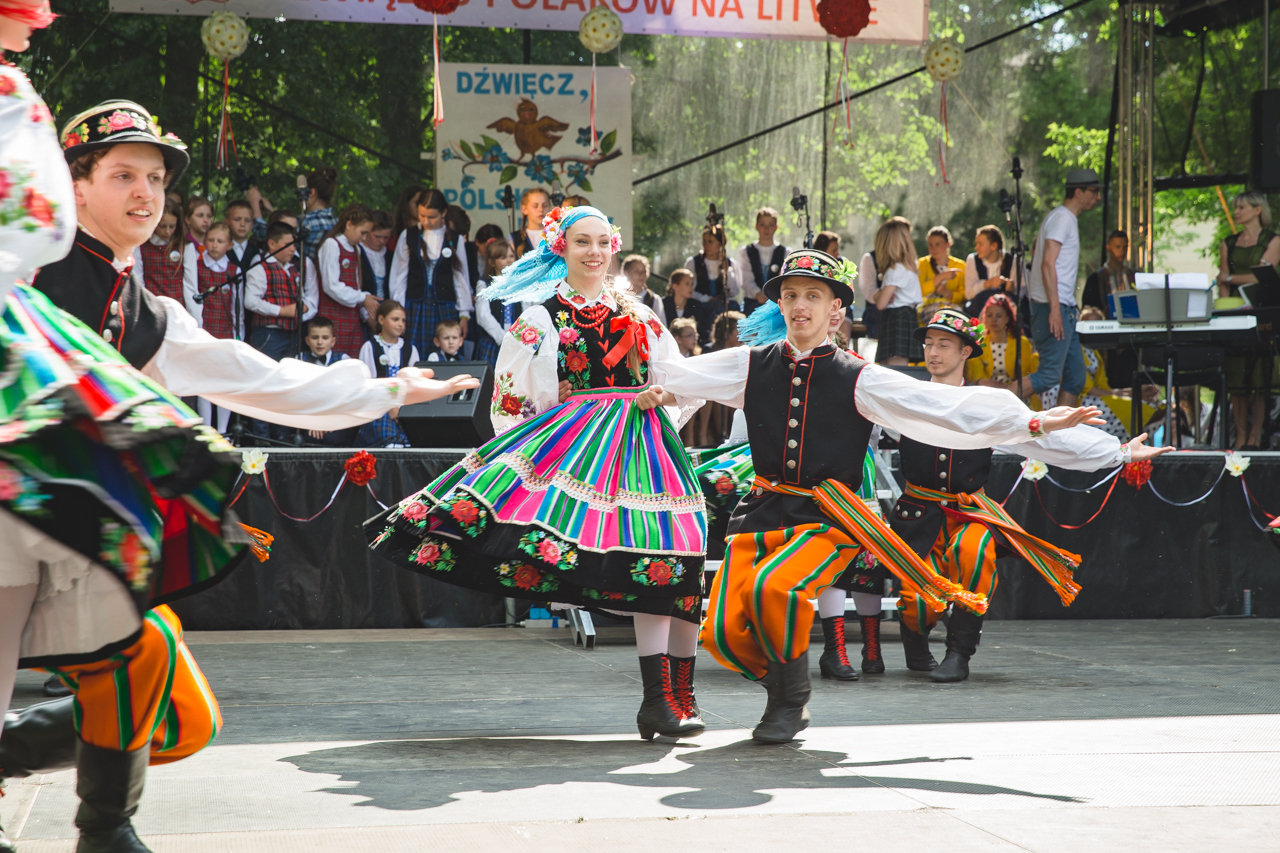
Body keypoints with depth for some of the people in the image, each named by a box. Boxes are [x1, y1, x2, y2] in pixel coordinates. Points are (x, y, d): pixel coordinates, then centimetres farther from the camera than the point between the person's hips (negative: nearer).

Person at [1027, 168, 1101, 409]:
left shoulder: (1067, 219, 21)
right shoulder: (1062, 218, -10)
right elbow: (1047, 264, -19)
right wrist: (1055, 309, -24)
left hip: (1063, 309, 11)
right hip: (1053, 308, -11)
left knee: (1075, 376, 7)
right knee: (1049, 375, -14)